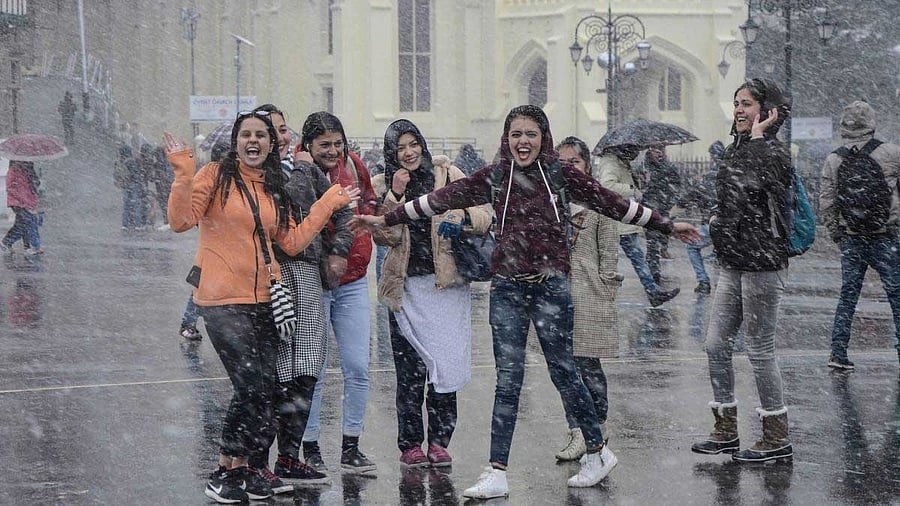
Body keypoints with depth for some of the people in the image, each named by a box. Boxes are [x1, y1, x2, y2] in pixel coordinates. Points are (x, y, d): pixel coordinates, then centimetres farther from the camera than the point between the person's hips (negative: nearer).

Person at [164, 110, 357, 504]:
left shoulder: (274, 190, 15)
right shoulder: (215, 176, -3)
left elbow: (292, 242, 12)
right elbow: (181, 220, -13)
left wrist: (328, 205, 14)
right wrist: (183, 173, -22)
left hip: (263, 300, 6)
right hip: (222, 300, -6)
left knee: (263, 389, 2)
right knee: (252, 386, -14)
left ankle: (239, 466, 17)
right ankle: (225, 473, 0)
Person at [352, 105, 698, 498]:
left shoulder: (560, 175, 2)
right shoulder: (494, 177, 6)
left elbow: (612, 203, 6)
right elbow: (442, 199, 7)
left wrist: (666, 226, 9)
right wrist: (386, 219, 6)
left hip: (550, 284, -2)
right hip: (507, 287, 2)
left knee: (563, 370, 3)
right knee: (507, 379, 0)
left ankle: (598, 452, 22)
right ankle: (497, 474, -2)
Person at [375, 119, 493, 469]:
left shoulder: (448, 175, 5)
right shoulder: (384, 185, 8)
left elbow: (485, 216, 1)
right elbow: (383, 237, -4)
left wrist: (463, 216, -19)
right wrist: (395, 196, -14)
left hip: (446, 285, -1)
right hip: (406, 288, 1)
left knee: (445, 363, -4)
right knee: (409, 369, -2)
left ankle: (439, 442, 5)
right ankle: (410, 445, 3)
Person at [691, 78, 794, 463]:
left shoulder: (773, 152, -11)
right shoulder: (736, 149, 15)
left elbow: (747, 185, -27)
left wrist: (757, 133, -20)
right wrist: (719, 216, 9)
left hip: (762, 262, -9)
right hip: (732, 262, 9)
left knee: (760, 349, -3)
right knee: (716, 345, 9)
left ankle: (777, 438, 7)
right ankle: (726, 430, 19)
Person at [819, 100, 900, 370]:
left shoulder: (833, 161, 0)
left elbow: (826, 204, 2)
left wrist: (836, 234, 14)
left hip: (851, 241, 3)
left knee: (847, 296, 9)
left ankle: (838, 352, 6)